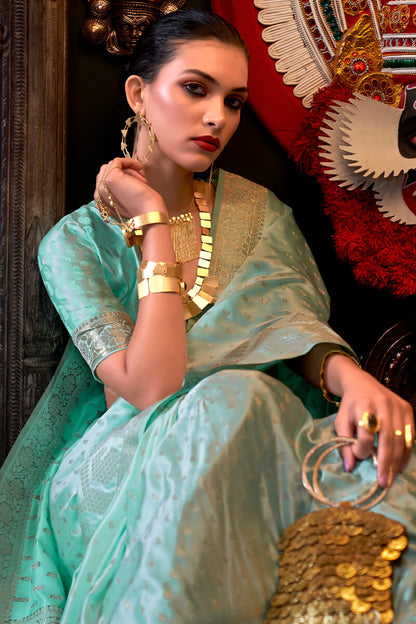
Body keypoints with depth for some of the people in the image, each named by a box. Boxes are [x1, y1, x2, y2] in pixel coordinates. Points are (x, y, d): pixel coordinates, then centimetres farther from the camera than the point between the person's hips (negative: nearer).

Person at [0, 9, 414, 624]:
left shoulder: (259, 211, 9)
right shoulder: (77, 242, -3)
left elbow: (302, 327, 0)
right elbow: (150, 388, -17)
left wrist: (352, 376, -24)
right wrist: (154, 223, -13)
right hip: (123, 456, -1)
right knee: (232, 397, -34)